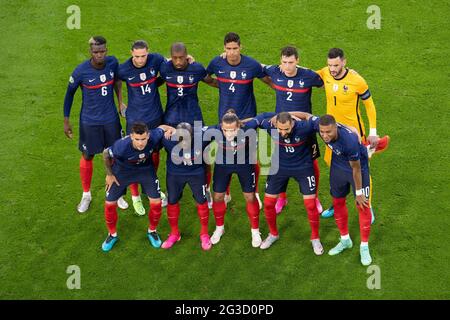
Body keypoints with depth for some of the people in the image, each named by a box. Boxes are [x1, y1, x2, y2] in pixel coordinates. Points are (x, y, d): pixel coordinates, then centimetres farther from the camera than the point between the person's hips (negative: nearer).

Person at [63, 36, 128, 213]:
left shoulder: (112, 62, -12)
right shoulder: (81, 71, -20)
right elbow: (69, 94, -6)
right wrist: (66, 121, -3)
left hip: (111, 119, 3)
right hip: (89, 121, -2)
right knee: (87, 157, 11)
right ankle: (86, 195, 32)